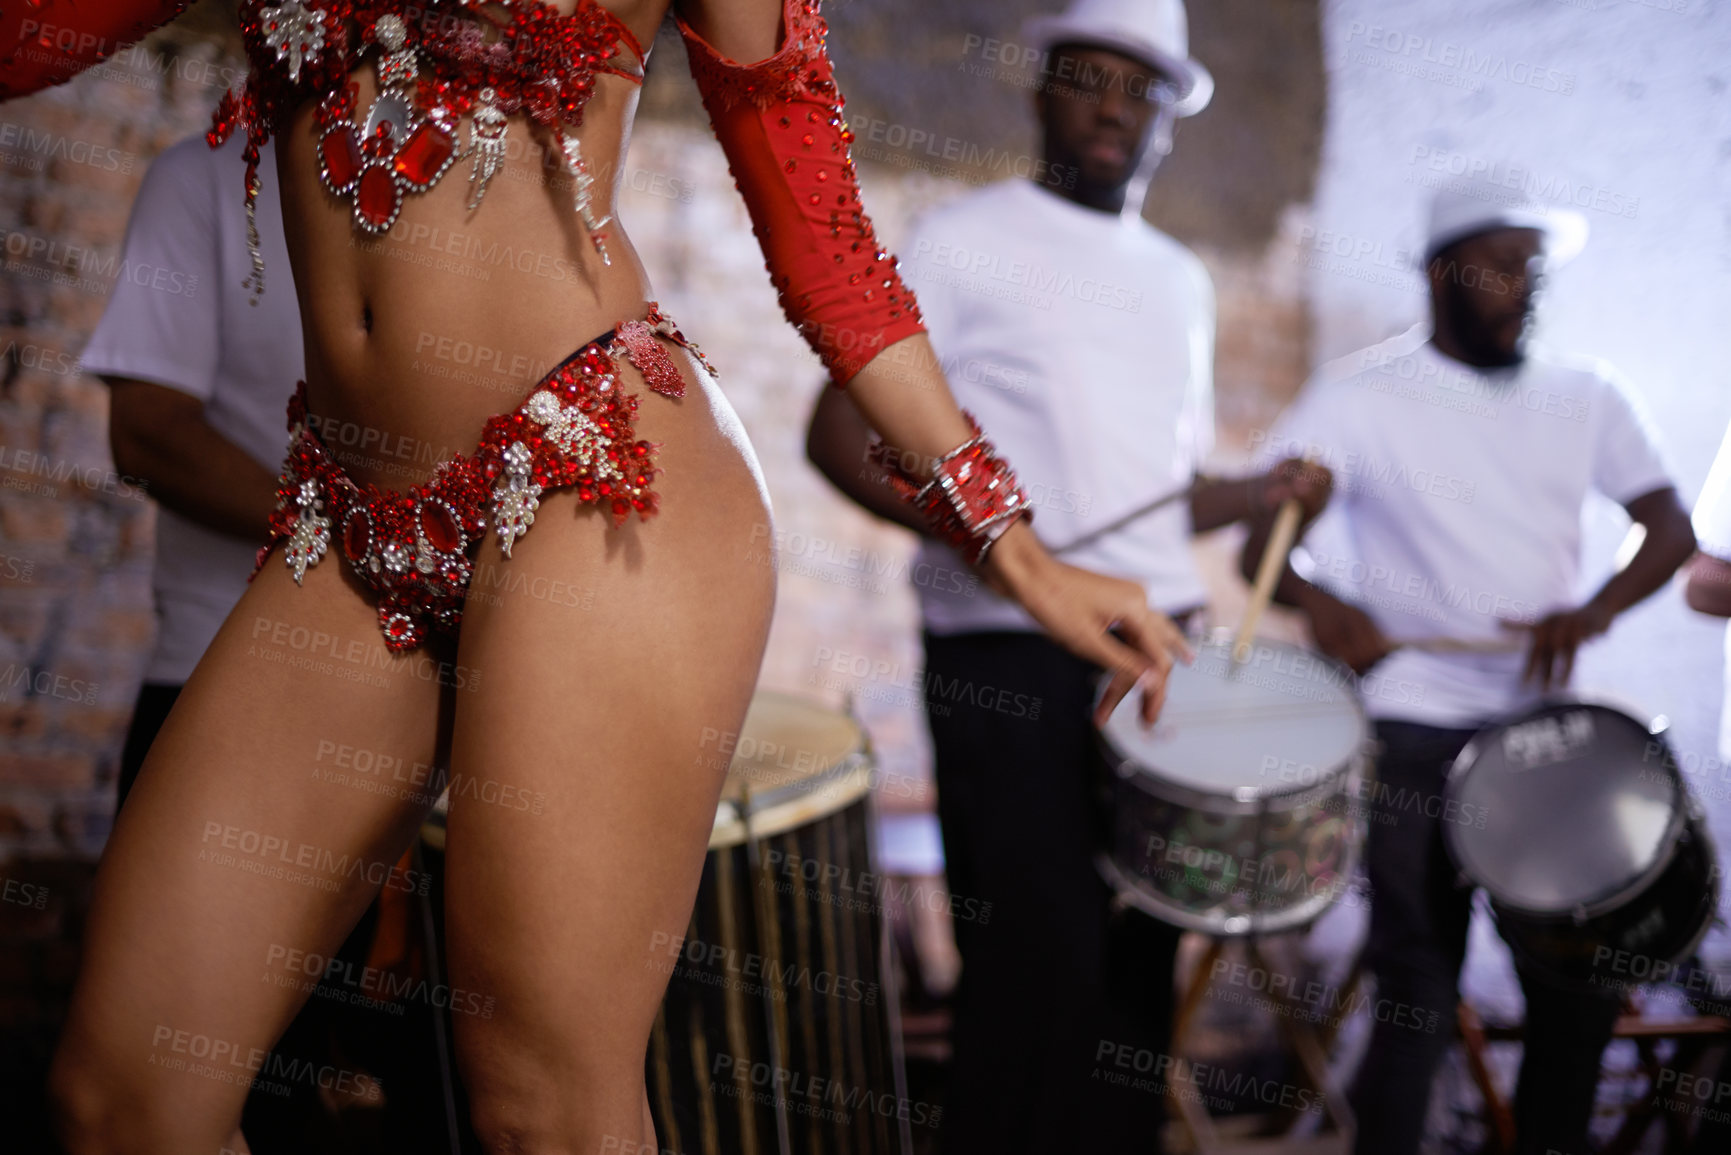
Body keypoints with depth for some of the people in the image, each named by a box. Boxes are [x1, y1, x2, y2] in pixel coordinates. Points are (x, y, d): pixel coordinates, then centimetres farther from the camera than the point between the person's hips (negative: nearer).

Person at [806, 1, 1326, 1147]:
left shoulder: (1183, 281, 19)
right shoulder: (965, 240, 1)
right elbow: (840, 430, -4)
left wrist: (1265, 491, 4)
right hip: (1008, 656, -5)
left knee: (1139, 950, 8)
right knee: (1041, 964, -6)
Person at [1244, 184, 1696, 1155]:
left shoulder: (1585, 395, 10)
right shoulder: (1361, 394, -3)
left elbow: (1672, 527, 7)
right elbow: (1263, 540, -9)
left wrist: (1593, 613, -13)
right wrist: (1319, 602, -31)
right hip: (1417, 734, -4)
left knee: (1582, 984, 9)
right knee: (1420, 993, -1)